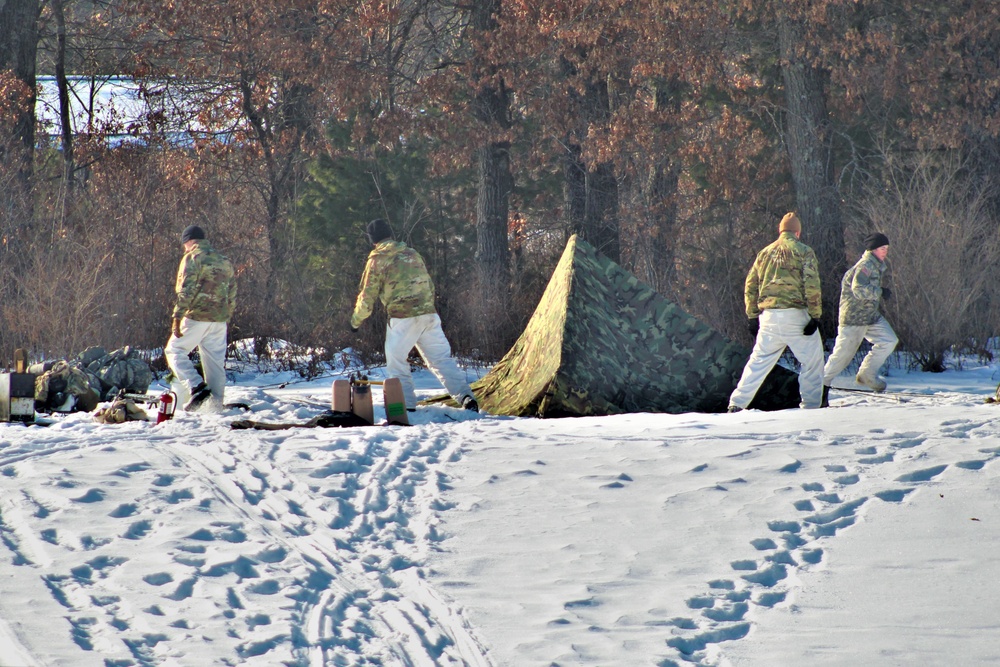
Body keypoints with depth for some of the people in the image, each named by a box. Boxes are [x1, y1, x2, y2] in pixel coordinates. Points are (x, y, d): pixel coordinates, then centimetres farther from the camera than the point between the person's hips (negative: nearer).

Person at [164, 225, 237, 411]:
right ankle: (216, 401, 6)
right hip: (220, 319, 6)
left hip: (197, 317, -6)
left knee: (175, 351, 3)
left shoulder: (192, 258, -4)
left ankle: (196, 387, -14)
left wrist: (177, 317, -15)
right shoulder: (224, 261, 17)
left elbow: (186, 291, -14)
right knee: (215, 362, 9)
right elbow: (232, 295, 18)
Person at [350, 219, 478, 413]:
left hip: (402, 317, -5)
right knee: (441, 358, 6)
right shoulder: (412, 253, 17)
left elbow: (368, 295, 2)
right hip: (429, 314, 5)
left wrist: (356, 321, 15)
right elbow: (429, 286, 21)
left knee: (396, 362, 7)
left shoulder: (378, 260, 0)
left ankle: (406, 404, 0)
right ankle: (465, 396, -6)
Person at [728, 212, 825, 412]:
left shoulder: (765, 253, 14)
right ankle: (810, 406, 0)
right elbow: (812, 285, -11)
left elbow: (750, 286, 16)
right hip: (796, 313, -5)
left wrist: (753, 316, 20)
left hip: (769, 318, 5)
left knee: (758, 362, 13)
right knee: (812, 361, 5)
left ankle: (737, 404, 9)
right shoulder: (803, 252, -1)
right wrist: (815, 316, -9)